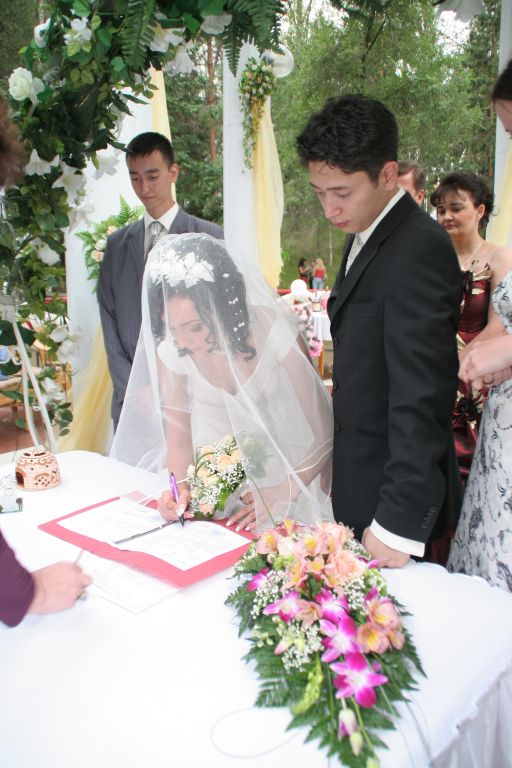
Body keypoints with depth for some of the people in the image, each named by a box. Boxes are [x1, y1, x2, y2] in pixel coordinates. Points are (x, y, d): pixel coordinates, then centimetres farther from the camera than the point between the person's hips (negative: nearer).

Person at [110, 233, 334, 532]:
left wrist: (283, 494, -24)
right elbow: (179, 439, -4)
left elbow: (323, 432, -16)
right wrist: (181, 487, -22)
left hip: (288, 472, -2)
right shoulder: (170, 351, -15)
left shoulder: (271, 328, -23)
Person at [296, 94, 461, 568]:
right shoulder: (366, 236, 9)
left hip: (394, 488, -8)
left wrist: (399, 521, -23)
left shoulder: (418, 250, -21)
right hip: (359, 477, 9)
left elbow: (420, 397, -25)